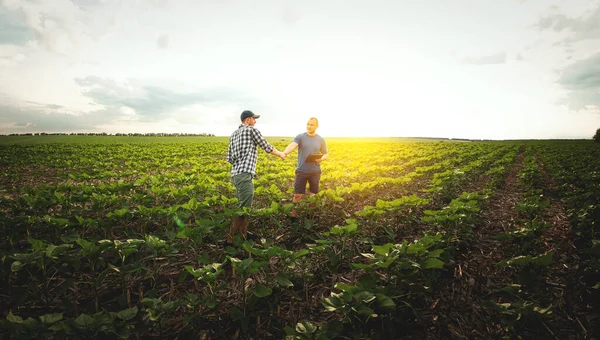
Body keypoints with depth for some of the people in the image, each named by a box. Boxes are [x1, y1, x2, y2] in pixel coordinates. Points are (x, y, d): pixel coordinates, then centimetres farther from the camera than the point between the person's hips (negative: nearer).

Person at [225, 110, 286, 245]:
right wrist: (281, 154, 21)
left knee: (244, 206, 17)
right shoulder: (252, 130, -2)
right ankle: (231, 238, -5)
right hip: (245, 175, -9)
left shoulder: (234, 134, 19)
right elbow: (267, 147, 5)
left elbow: (229, 158, 17)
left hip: (236, 174, 9)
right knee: (244, 209, -7)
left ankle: (243, 234, 23)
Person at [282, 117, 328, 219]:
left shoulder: (321, 139, 3)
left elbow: (326, 154, 11)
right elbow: (292, 145, -23)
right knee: (297, 195, 1)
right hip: (301, 171, -2)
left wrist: (322, 158, -13)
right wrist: (284, 153, -44)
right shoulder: (300, 137, -4)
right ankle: (293, 215, 18)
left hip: (315, 172, 2)